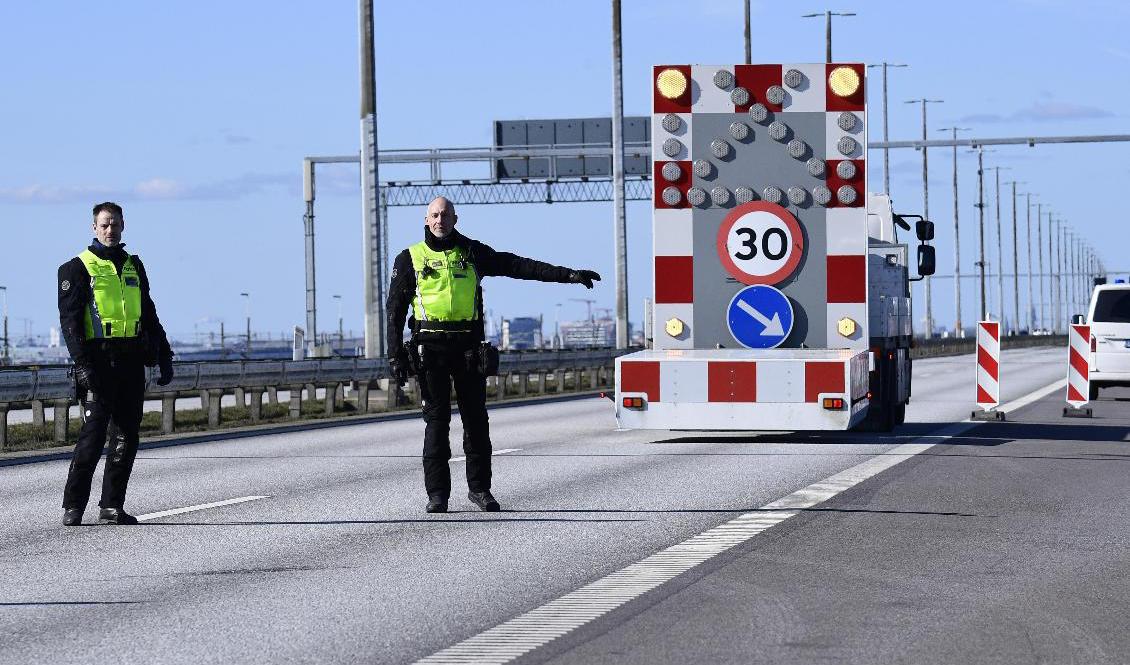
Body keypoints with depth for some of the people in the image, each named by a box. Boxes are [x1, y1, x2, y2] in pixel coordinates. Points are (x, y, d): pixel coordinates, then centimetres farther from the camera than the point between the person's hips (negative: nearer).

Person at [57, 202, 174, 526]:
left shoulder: (133, 266, 18)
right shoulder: (78, 268, 0)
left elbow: (148, 315, 24)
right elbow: (69, 320, -7)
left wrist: (164, 357, 17)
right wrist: (82, 364, -17)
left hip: (131, 361, 6)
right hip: (98, 361, -6)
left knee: (127, 434, 4)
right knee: (93, 432, -10)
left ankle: (112, 506, 9)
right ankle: (73, 507, -5)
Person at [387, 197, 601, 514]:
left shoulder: (471, 253, 9)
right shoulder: (410, 259, 5)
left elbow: (519, 266, 5)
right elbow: (395, 309, 5)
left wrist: (569, 275, -2)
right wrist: (395, 355, -3)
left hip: (468, 347, 2)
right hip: (430, 347, -2)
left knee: (475, 418, 4)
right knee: (437, 419, -4)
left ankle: (479, 487, 13)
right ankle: (437, 493, -1)